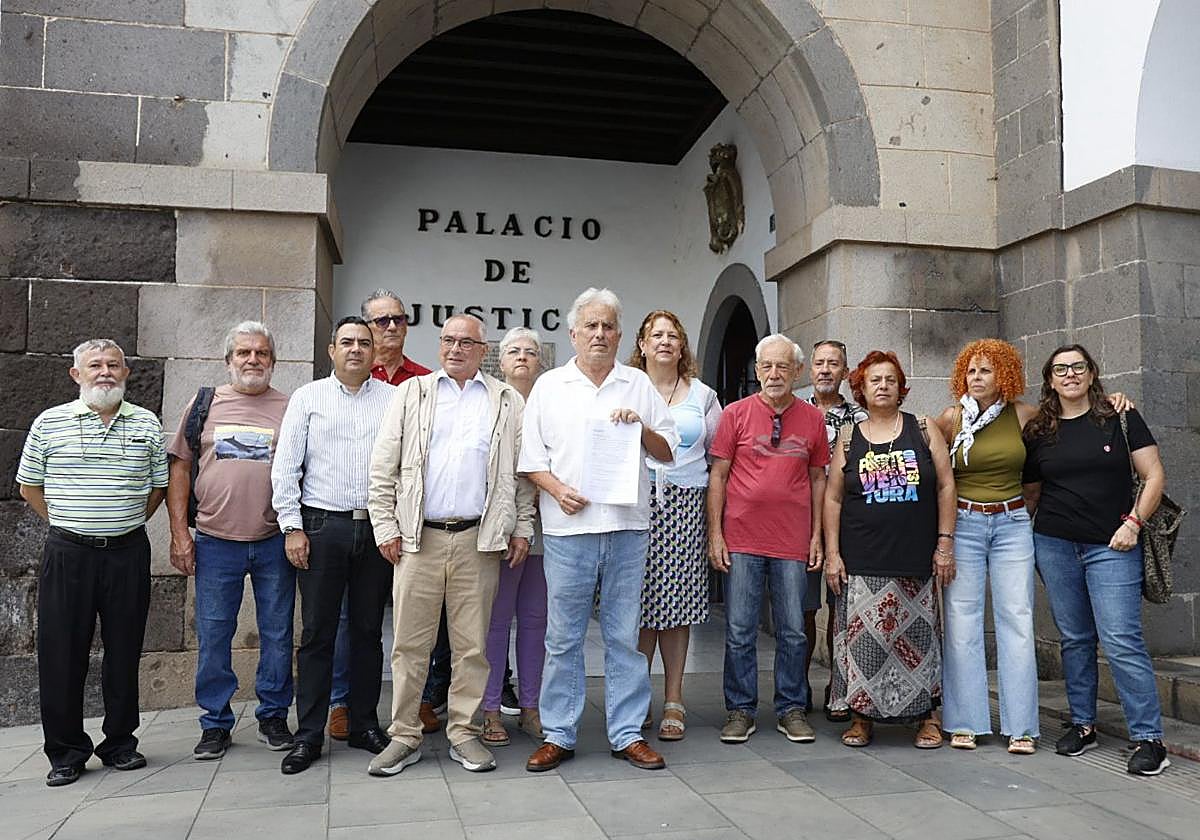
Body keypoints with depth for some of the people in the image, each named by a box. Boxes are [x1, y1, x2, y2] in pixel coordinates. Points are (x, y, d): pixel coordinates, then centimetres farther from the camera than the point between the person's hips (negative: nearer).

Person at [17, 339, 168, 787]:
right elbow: (29, 487, 10)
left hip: (128, 553, 1)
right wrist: (68, 523, 7)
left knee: (124, 651, 8)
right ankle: (66, 752, 17)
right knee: (62, 653, 3)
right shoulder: (49, 423, 2)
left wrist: (126, 523, 8)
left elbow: (158, 487, 12)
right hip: (67, 553, -1)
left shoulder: (147, 424, 5)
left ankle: (120, 743, 22)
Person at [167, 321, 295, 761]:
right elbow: (179, 470, 7)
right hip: (215, 543, 1)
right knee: (213, 637, 7)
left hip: (274, 542, 0)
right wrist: (179, 533, 0)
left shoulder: (290, 408, 5)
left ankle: (273, 716, 24)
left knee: (277, 633, 8)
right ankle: (216, 723, 21)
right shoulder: (205, 404, 7)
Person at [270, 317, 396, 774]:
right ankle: (309, 735, 12)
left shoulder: (393, 399, 8)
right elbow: (285, 466, 3)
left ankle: (365, 725, 21)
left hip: (378, 527, 1)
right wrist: (292, 526, -4)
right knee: (317, 633, 3)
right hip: (323, 526, -1)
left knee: (369, 631, 10)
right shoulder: (308, 397, 6)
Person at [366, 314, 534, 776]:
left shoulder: (508, 402, 10)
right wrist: (385, 527, 1)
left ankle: (464, 733, 19)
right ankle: (404, 736, 15)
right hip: (418, 537, 0)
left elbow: (523, 471, 10)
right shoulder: (411, 392, 10)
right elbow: (383, 467, 7)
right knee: (410, 642, 4)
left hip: (479, 539, 0)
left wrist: (522, 528, 4)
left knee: (472, 643, 6)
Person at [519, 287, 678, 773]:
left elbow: (668, 451, 12)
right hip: (568, 527, -1)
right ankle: (558, 735, 16)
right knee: (563, 637, 4)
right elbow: (530, 455, 6)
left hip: (627, 526, 1)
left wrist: (641, 427, -6)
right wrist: (558, 490, -9)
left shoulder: (639, 385, 12)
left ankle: (627, 734, 17)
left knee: (624, 636, 7)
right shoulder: (550, 386, 9)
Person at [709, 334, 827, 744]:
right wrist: (715, 534, -4)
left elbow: (817, 478, 13)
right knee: (739, 631, 4)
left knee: (793, 631, 8)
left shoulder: (812, 419, 6)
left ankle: (791, 710, 21)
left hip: (792, 543, 2)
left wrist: (817, 534, 8)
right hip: (741, 540, -1)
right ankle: (740, 710, 16)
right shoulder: (736, 414, 1)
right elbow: (718, 475, 2)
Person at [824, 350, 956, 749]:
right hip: (862, 561, 1)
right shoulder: (848, 439, 7)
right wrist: (832, 553, -1)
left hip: (915, 557, 0)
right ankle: (862, 716, 14)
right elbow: (833, 498, 6)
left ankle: (926, 716, 19)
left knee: (916, 636, 4)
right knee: (863, 637, 1)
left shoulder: (924, 429, 6)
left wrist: (945, 543, -1)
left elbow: (946, 486, 4)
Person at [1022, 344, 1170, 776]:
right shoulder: (1037, 432, 8)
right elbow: (1030, 492, 15)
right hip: (1054, 544, 3)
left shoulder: (1120, 418, 1)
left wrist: (1133, 522, -9)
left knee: (1121, 640, -8)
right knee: (1074, 638, 10)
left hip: (1111, 546, -3)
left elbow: (1154, 475, 0)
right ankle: (1082, 724, 21)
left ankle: (1149, 738, 0)